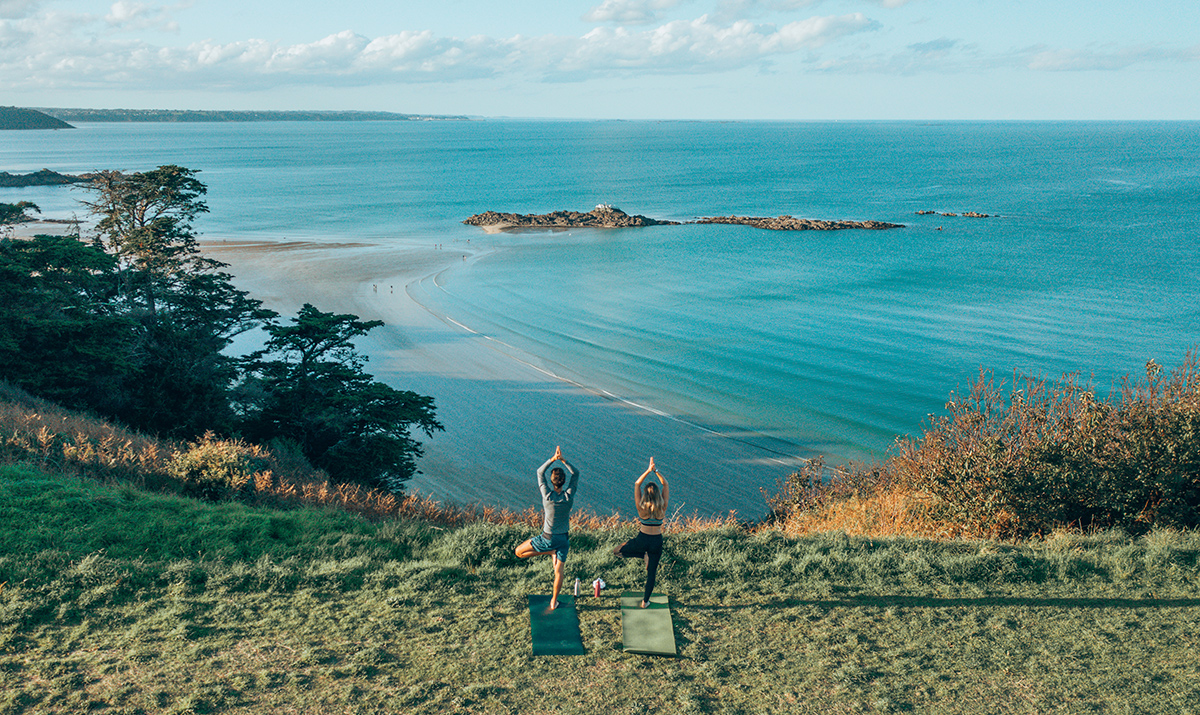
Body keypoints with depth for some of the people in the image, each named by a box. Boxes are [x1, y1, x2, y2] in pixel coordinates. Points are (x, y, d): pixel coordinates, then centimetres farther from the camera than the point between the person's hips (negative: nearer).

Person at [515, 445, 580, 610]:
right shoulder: (569, 496, -17)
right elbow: (576, 474, -4)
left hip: (547, 539, -3)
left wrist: (553, 459, -17)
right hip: (564, 539, 3)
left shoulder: (547, 496, -22)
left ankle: (551, 553, 4)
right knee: (559, 572, 15)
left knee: (519, 552, 13)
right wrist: (563, 460, -15)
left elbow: (540, 472, -9)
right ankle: (554, 601, 22)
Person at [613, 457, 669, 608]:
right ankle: (645, 601, 21)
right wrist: (656, 471, -18)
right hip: (657, 542, 2)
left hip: (642, 540, -2)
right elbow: (666, 485, -7)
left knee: (617, 551, 20)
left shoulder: (641, 508, -17)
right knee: (651, 572, 17)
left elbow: (636, 484, -10)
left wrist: (648, 470, -18)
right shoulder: (663, 508, -15)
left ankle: (644, 556, 7)